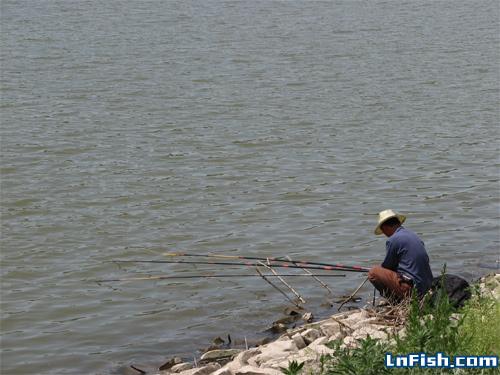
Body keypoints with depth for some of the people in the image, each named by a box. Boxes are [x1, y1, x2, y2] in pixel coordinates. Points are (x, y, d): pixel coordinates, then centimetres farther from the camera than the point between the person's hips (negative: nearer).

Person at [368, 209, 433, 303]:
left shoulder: (393, 240, -12)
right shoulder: (414, 236, 14)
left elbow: (387, 266, 0)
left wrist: (379, 269, 24)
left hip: (410, 287, -9)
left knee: (373, 272, -2)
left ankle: (396, 302, -2)